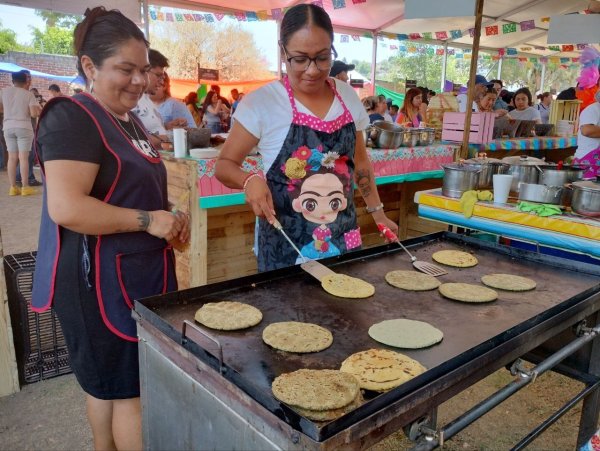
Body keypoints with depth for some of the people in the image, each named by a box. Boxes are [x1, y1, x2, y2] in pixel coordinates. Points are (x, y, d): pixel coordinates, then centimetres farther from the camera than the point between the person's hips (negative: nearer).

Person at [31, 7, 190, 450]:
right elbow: (65, 207, -26)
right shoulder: (72, 117, -15)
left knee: (109, 383, 20)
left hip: (138, 273, 9)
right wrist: (148, 220, -20)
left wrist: (170, 217, 5)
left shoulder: (129, 120, 14)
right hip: (101, 279, -9)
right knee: (133, 388, 2)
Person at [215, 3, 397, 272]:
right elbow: (225, 164, -5)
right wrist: (250, 180, -25)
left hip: (343, 238, 4)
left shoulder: (348, 97, 1)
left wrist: (378, 213, 12)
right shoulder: (262, 102, -12)